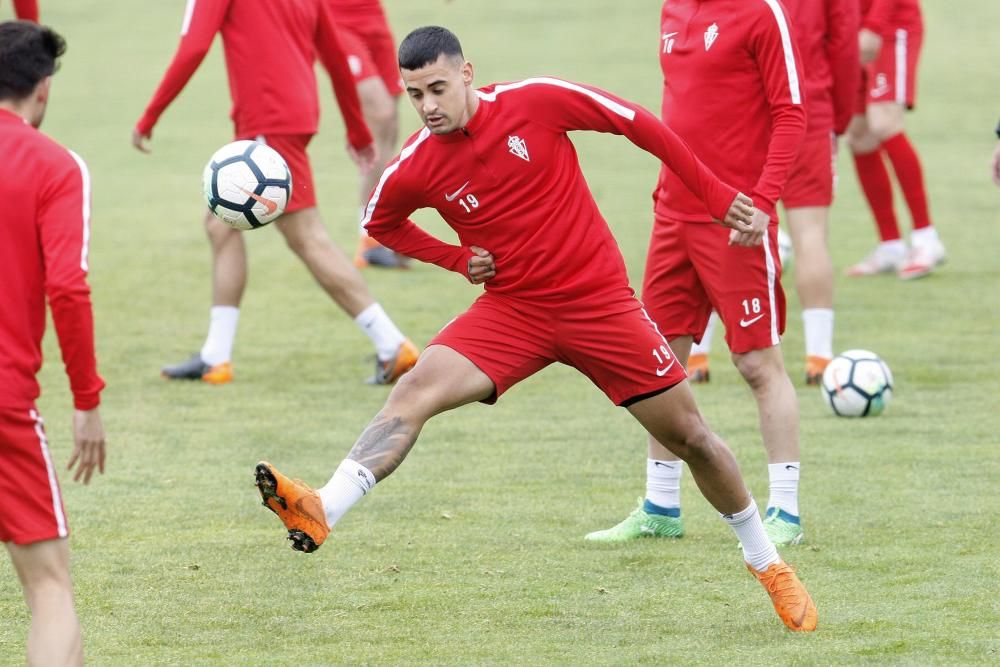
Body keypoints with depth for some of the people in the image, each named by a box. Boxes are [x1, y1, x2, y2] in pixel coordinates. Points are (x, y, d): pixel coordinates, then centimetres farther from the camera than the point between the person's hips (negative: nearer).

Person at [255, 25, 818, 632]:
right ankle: (321, 513, -39)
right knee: (416, 390, -23)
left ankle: (768, 564, 26)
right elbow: (380, 223, 15)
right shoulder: (414, 170, -7)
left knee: (688, 434, 5)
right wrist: (457, 258, 0)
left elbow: (638, 124, -3)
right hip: (513, 309, 1)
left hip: (601, 302, -1)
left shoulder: (538, 102, -13)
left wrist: (716, 194, -3)